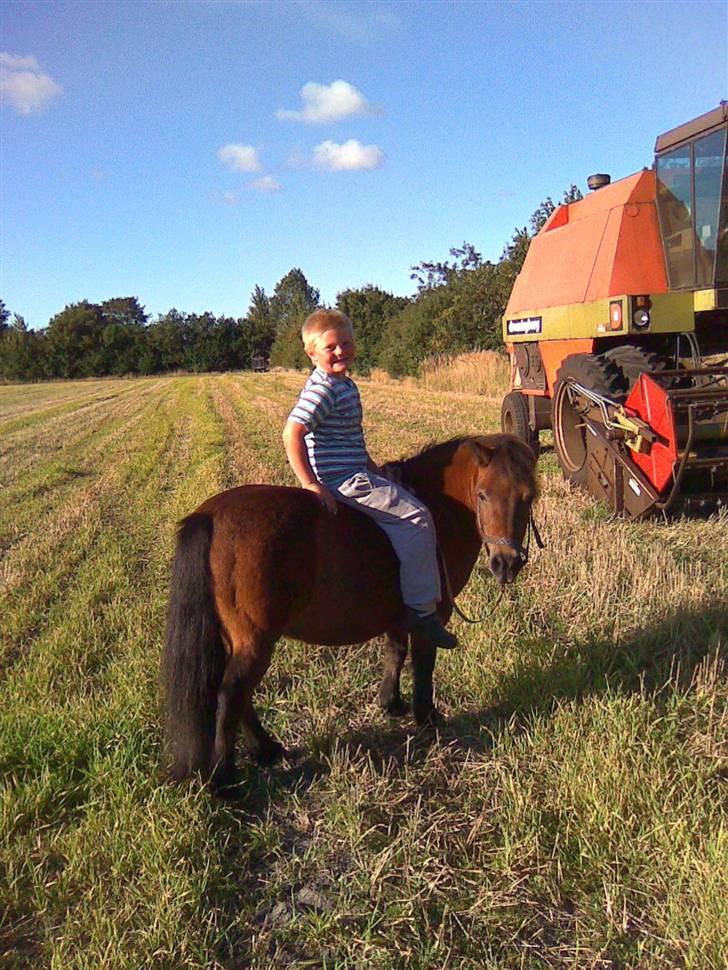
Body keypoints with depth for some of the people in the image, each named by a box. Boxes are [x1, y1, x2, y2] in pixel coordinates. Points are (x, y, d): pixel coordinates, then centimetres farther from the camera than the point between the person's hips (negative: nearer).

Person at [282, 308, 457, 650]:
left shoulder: (345, 384, 15)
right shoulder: (322, 389, -17)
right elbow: (292, 433, -25)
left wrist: (373, 468, 21)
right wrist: (311, 484, -24)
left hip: (352, 472, 11)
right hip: (341, 481, -11)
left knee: (405, 491, 25)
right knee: (415, 516, -14)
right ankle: (421, 608, -10)